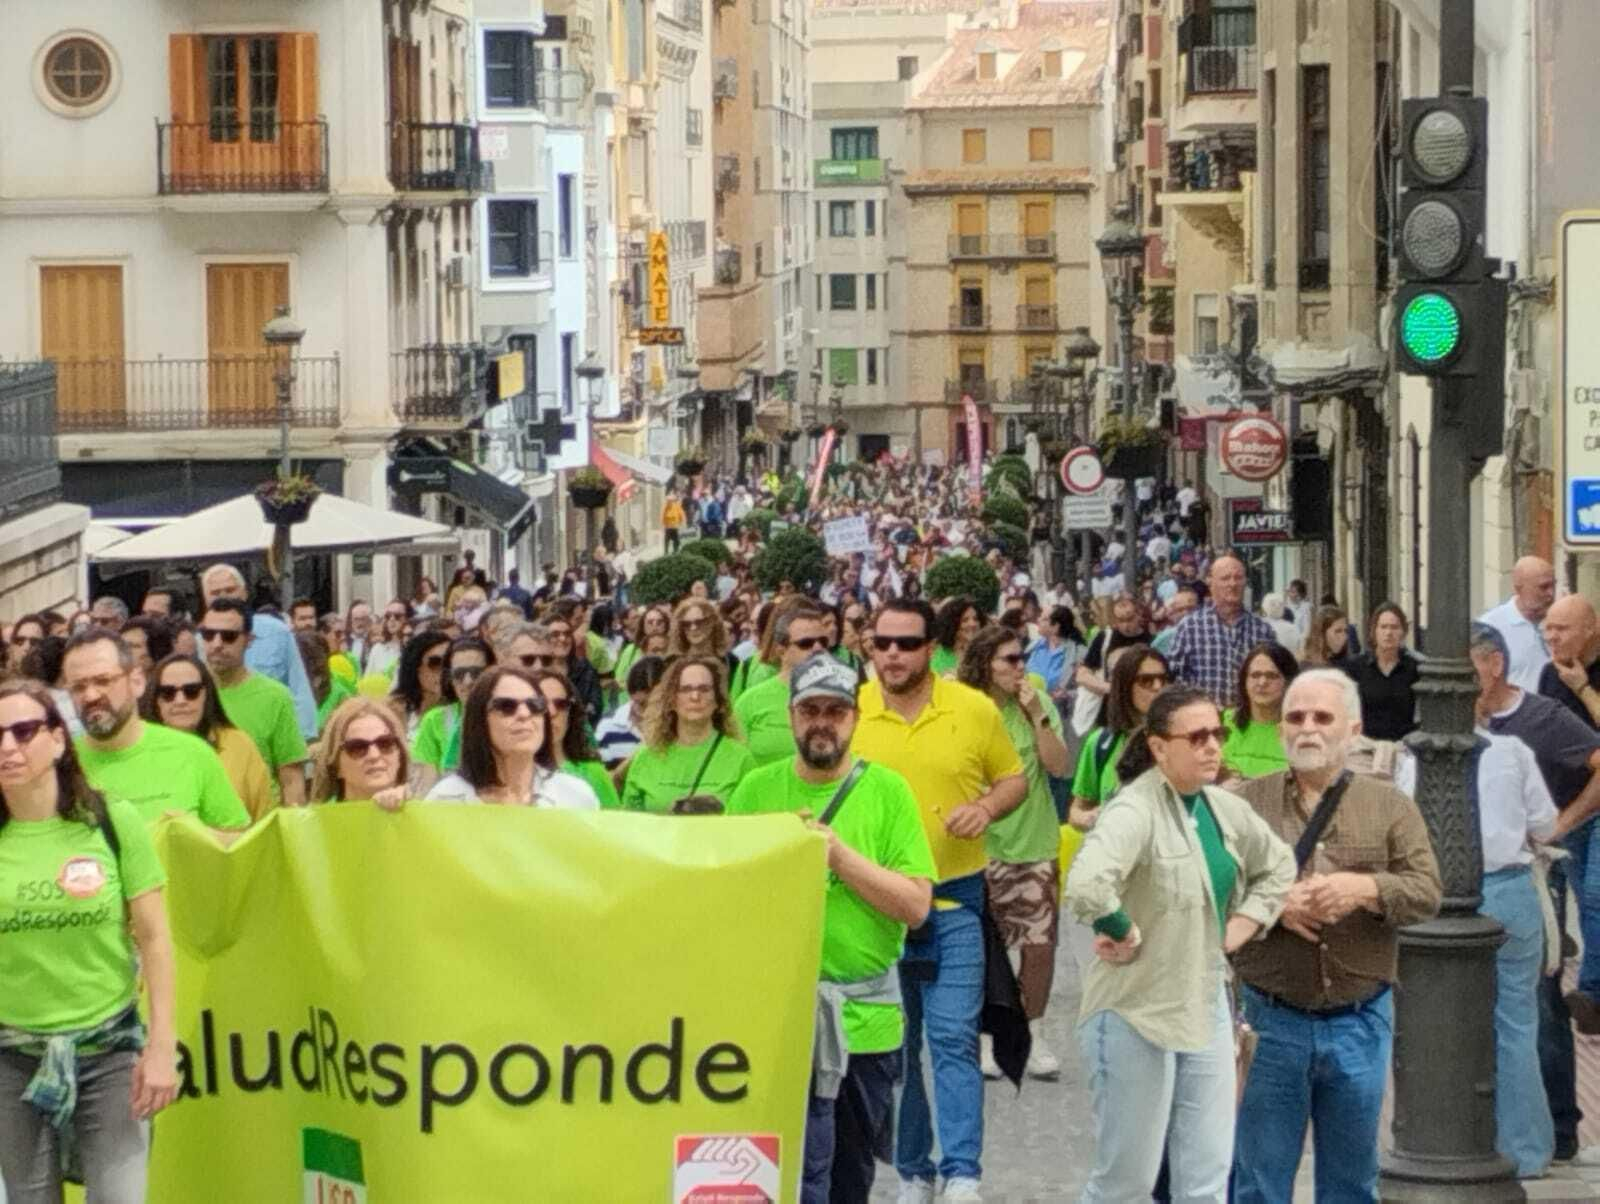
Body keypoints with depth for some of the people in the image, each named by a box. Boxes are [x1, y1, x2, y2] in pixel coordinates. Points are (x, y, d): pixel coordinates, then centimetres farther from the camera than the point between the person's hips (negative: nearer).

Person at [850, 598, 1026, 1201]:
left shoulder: (975, 710, -3)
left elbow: (1014, 778, 9)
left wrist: (987, 807, -11)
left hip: (953, 900, -2)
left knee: (954, 1039, -9)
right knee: (894, 1045, 10)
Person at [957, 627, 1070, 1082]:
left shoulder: (1038, 704, -1)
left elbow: (1058, 766, -9)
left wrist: (1037, 716, -15)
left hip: (1036, 844, 1)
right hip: (981, 848, -1)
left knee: (1040, 942, 0)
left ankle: (1033, 1036, 16)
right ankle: (987, 1036, 20)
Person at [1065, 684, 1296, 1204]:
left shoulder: (1225, 808, 5)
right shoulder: (1134, 811, -20)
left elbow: (1279, 866, 24)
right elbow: (1085, 886, -39)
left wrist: (1240, 928, 10)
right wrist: (1124, 934, -23)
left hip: (1207, 1011, 7)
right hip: (1136, 1017, -7)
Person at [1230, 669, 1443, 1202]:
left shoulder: (1390, 807, 5)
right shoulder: (1247, 802, 3)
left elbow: (1427, 892, -4)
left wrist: (1365, 889, -21)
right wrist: (1272, 904, -20)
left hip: (1360, 1022, 1)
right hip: (1271, 1019, -1)